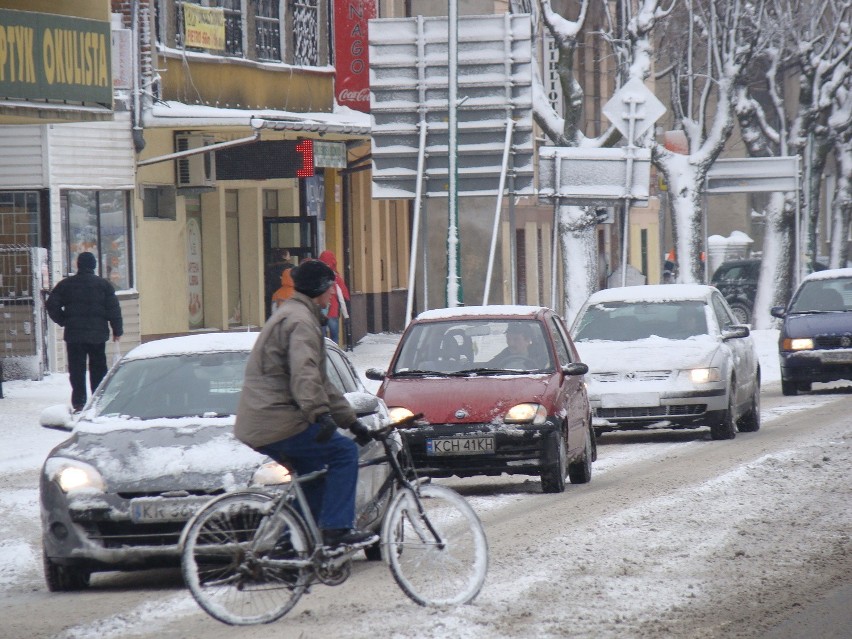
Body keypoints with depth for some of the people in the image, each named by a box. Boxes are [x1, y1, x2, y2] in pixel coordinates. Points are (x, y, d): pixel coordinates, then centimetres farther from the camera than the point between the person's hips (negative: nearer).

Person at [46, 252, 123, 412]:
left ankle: (79, 403, -6)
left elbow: (52, 305, -1)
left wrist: (63, 321, 12)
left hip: (74, 334, 0)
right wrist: (117, 330, 6)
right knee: (98, 369, 9)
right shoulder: (104, 285, 1)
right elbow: (113, 309, -1)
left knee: (77, 369, 1)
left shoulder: (66, 284, 2)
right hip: (98, 334, 0)